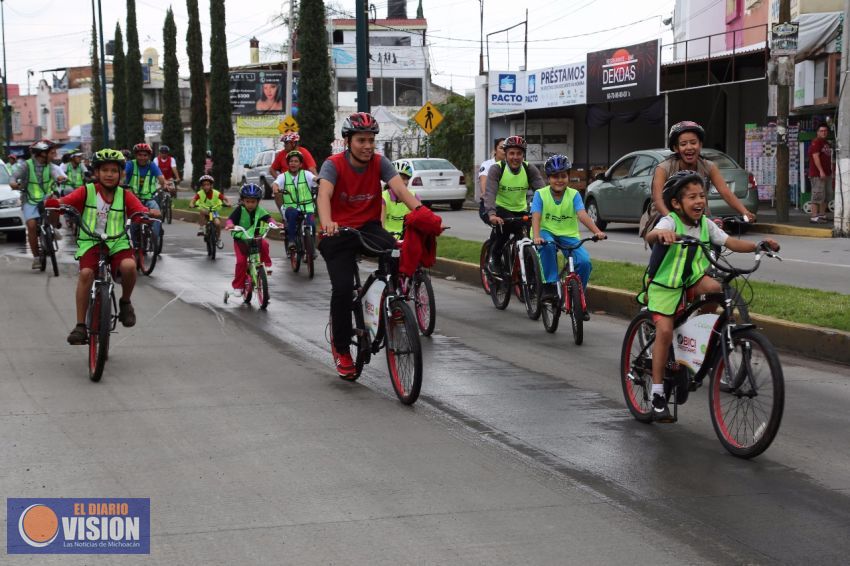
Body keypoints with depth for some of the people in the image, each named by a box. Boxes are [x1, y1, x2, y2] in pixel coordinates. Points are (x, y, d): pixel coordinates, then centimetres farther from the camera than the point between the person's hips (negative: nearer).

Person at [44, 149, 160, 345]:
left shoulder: (125, 195, 6)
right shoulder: (86, 191, 3)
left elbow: (141, 210, -5)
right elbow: (66, 201, -9)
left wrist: (150, 213, -27)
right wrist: (54, 202, -31)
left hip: (117, 242, 1)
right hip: (90, 242, -1)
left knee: (129, 265, -31)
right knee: (86, 272, -28)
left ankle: (125, 302, 0)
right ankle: (80, 325, -19)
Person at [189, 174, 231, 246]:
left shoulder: (216, 193, -16)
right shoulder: (200, 193, -16)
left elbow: (226, 199, -13)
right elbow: (193, 199, -26)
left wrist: (228, 203, -35)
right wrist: (191, 204, -48)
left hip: (214, 210, 0)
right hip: (205, 211, 0)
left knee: (217, 223, -24)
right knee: (201, 211, -37)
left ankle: (218, 239, 3)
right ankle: (201, 228, -22)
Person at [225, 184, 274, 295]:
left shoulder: (259, 210, -7)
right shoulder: (239, 210, -14)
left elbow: (268, 218, -18)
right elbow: (231, 219, -25)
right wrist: (229, 224, -49)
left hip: (254, 238, 2)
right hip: (240, 239, -2)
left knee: (264, 244, -30)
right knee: (241, 261, -13)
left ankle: (266, 264, -7)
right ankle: (238, 286, 1)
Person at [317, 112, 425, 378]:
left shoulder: (380, 163, -7)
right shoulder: (333, 165, -15)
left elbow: (399, 188, -22)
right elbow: (324, 194, -32)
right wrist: (327, 223, -53)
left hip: (369, 227, 2)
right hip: (339, 233, -2)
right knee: (342, 288, -18)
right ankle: (341, 349, 4)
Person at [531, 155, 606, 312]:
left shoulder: (574, 194, -3)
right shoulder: (540, 194, -5)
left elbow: (582, 215, -18)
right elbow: (536, 217, -17)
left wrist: (597, 231, -36)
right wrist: (536, 236, -37)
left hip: (569, 235, 2)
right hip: (547, 233, -2)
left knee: (584, 261, -22)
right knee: (547, 245, -38)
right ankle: (550, 285, -23)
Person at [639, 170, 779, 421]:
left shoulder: (706, 224, -2)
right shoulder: (670, 222, -19)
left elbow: (731, 243, -6)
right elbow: (650, 236, -40)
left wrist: (758, 245, -22)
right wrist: (661, 234, -64)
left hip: (691, 282, 4)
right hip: (663, 285, -4)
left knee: (715, 288, -26)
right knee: (665, 330, -17)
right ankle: (657, 395, -8)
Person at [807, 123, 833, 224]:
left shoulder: (827, 144, 20)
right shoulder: (816, 142, -8)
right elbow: (816, 157, -17)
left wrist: (831, 171, 17)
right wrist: (821, 171, -23)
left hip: (827, 174, 9)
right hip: (817, 174, -9)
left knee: (826, 196, 10)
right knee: (818, 195, -12)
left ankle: (822, 215, 16)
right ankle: (814, 217, -13)